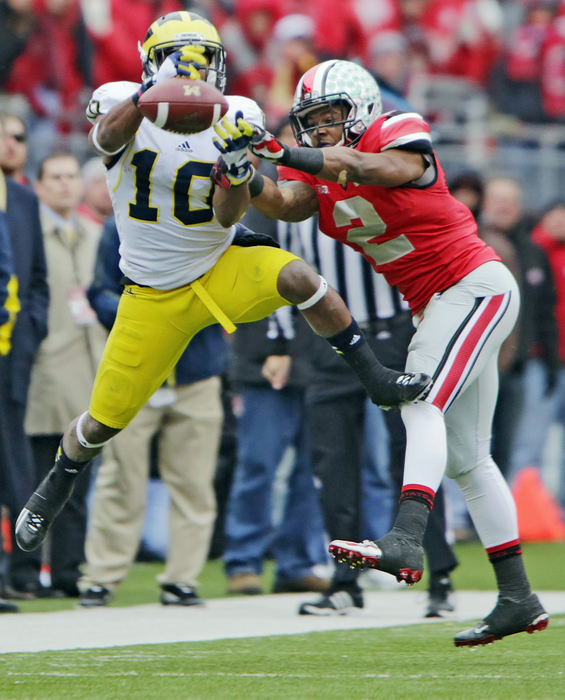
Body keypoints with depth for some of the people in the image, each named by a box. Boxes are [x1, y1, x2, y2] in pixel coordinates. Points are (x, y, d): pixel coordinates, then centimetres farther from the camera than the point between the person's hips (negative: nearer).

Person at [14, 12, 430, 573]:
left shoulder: (233, 118, -5)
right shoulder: (123, 106, -10)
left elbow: (227, 215, -10)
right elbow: (109, 135, -36)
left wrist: (236, 174, -32)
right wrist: (153, 92, -56)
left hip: (220, 269, 0)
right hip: (154, 295, 0)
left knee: (296, 277, -31)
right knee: (104, 420, 5)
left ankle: (376, 379, -18)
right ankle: (58, 483, 36)